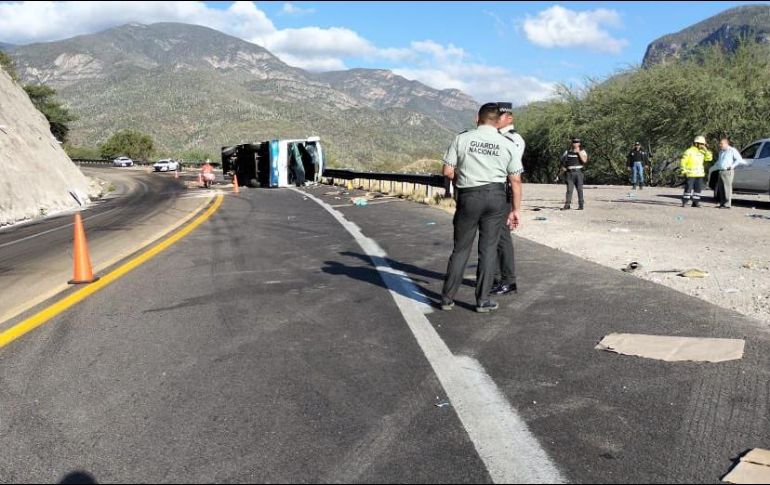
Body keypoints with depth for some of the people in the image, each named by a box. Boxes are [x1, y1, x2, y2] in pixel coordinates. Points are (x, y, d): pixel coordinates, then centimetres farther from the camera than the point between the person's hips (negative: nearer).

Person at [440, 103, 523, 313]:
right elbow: (516, 180, 1)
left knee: (461, 248, 9)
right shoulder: (507, 144, 2)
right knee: (488, 248, 8)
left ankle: (447, 298, 13)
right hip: (496, 196, 1)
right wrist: (515, 209, 7)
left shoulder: (461, 139, -2)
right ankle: (483, 301, 12)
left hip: (468, 196, 0)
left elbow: (448, 171, -4)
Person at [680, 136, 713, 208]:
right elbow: (683, 162, -7)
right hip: (690, 174, -6)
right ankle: (684, 202, -2)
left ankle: (695, 202, 10)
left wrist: (706, 150, -2)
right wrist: (684, 171, -12)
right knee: (688, 188, -8)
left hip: (699, 174, 6)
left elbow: (709, 158, 6)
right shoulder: (689, 151, -7)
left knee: (698, 188, 5)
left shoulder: (702, 152, 12)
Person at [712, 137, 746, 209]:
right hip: (720, 172, 8)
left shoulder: (732, 150, -4)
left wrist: (732, 166, -12)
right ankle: (722, 203, 14)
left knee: (727, 188, -8)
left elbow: (739, 159, -6)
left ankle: (727, 204, -6)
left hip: (727, 172, -8)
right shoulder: (721, 151, 20)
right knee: (720, 189, 7)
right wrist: (714, 168, 21)